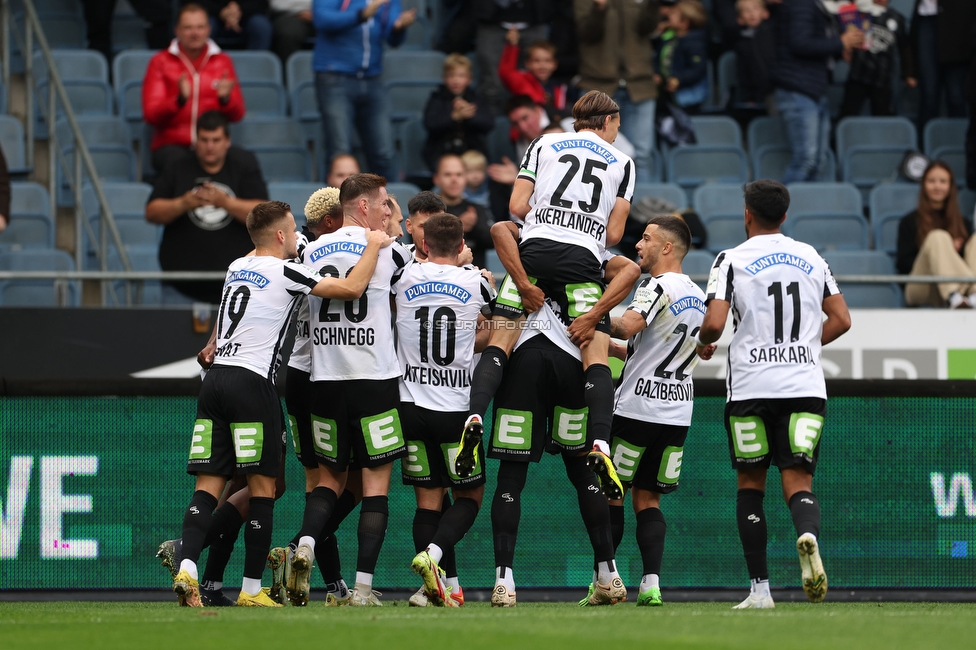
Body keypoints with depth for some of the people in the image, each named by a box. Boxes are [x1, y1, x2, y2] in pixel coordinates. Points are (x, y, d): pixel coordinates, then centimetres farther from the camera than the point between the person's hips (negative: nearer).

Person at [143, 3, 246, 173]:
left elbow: (237, 115, 6)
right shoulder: (160, 62, 7)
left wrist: (225, 99, -18)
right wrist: (180, 99, -22)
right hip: (171, 144, -2)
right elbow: (150, 115, -3)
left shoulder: (222, 62, 13)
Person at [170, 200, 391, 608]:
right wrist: (374, 246, 8)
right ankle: (252, 589, 2)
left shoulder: (236, 268, 18)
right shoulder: (284, 272, -4)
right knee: (263, 485, 2)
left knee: (209, 484, 1)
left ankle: (187, 567, -19)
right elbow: (351, 288, -6)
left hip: (216, 376, 6)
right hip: (252, 383, -6)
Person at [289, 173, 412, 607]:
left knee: (330, 475, 17)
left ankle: (306, 543, -11)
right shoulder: (387, 252, -3)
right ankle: (364, 584, -5)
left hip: (324, 380, 4)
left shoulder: (311, 253, 8)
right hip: (374, 378, -4)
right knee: (376, 481, 1)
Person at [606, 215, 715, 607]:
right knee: (647, 498, 9)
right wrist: (610, 347, 26)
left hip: (637, 408, -7)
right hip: (678, 410, 7)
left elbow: (627, 326, -29)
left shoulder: (658, 286, -11)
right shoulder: (698, 297, 16)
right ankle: (651, 585, -4)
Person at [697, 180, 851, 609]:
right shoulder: (811, 258, 10)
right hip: (805, 386, 2)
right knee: (798, 481, -1)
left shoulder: (732, 260, -2)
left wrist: (704, 343, 10)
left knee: (751, 485, 10)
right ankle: (808, 534, -36)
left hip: (752, 388, -2)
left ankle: (760, 588, 7)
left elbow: (714, 323, -12)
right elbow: (841, 320, 11)